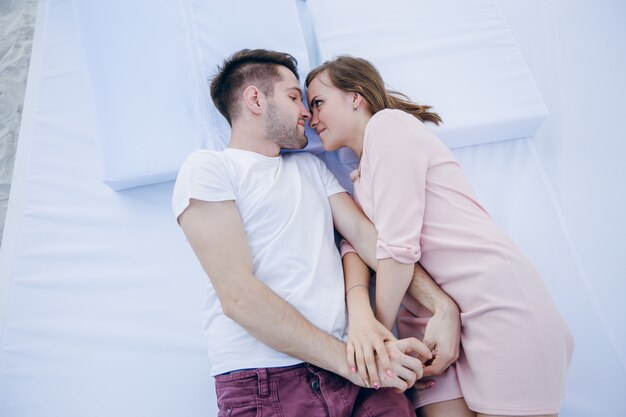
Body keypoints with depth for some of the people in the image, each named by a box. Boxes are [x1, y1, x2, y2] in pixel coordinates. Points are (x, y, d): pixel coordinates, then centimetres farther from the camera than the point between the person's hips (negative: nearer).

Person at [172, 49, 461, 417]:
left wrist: (443, 304, -6)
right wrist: (348, 360, -16)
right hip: (263, 383, -4)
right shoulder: (207, 168, -4)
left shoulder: (311, 167, 18)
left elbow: (365, 232, 6)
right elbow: (238, 296, -14)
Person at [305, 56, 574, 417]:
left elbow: (399, 246, -15)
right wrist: (359, 309, -17)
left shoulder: (388, 123, -7)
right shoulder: (360, 177, 19)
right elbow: (355, 242, 3)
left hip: (495, 302, -7)